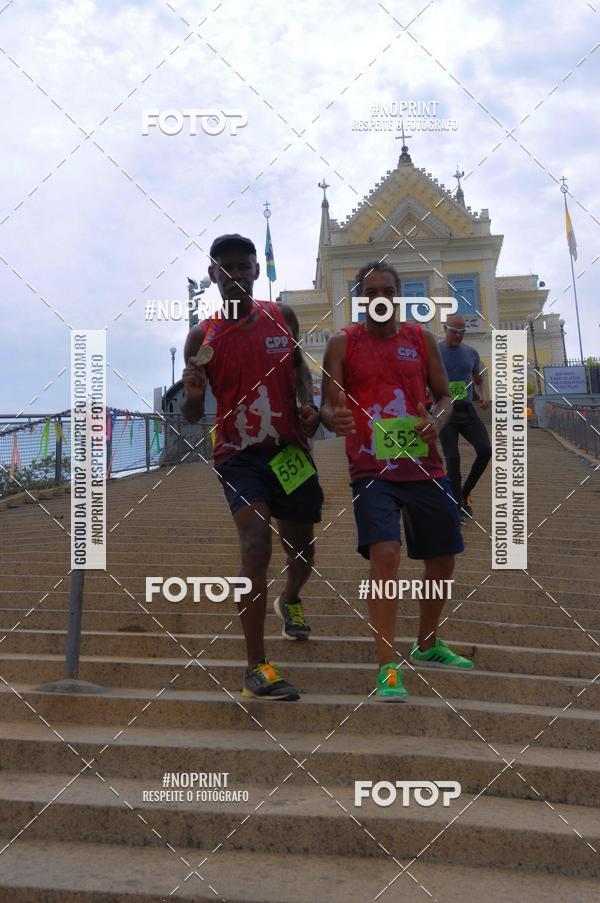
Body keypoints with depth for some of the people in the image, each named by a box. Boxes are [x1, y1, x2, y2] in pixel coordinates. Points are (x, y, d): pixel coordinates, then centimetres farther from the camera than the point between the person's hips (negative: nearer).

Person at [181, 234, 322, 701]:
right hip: (239, 453, -3)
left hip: (290, 447, 3)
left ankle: (290, 601, 52)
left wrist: (308, 402, 1)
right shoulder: (202, 337, -3)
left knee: (301, 547, 15)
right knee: (256, 544, -21)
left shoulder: (282, 316, 3)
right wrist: (193, 392, -24)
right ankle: (257, 668, -14)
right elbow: (192, 416, -1)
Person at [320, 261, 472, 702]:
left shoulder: (422, 338, 8)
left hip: (425, 465, 4)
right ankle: (389, 666, -12)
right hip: (372, 469, -4)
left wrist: (437, 418, -11)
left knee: (444, 556, 12)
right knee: (385, 554, -21)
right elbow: (329, 404, -5)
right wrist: (334, 419, -29)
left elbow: (444, 395, 12)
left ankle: (428, 644, 35)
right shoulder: (343, 343, 1)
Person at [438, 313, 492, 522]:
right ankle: (458, 506, 3)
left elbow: (479, 380, 22)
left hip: (467, 411, 3)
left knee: (485, 450, -13)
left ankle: (465, 493, 7)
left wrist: (483, 396, 2)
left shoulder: (471, 353, 9)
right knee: (452, 458, -10)